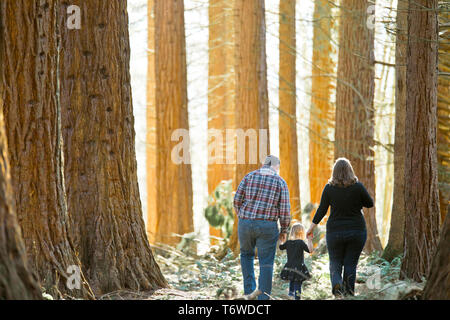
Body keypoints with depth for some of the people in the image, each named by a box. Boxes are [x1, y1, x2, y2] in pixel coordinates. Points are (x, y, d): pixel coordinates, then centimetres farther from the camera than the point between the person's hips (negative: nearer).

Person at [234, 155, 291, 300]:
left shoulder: (249, 176, 5)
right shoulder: (280, 182, 1)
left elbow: (237, 200, 2)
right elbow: (285, 210, -3)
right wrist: (284, 230, 9)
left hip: (245, 223, 2)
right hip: (267, 227, -2)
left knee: (246, 254, 27)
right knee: (266, 264, 4)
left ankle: (249, 290, 18)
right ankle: (263, 299, 0)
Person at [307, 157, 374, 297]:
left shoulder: (329, 188, -5)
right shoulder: (358, 186, -7)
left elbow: (321, 210, -2)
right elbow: (370, 203, 5)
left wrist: (312, 227, 8)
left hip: (335, 232, 0)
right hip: (357, 231, 0)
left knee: (335, 263, 11)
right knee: (351, 264, 8)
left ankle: (336, 282, -16)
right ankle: (349, 292, 5)